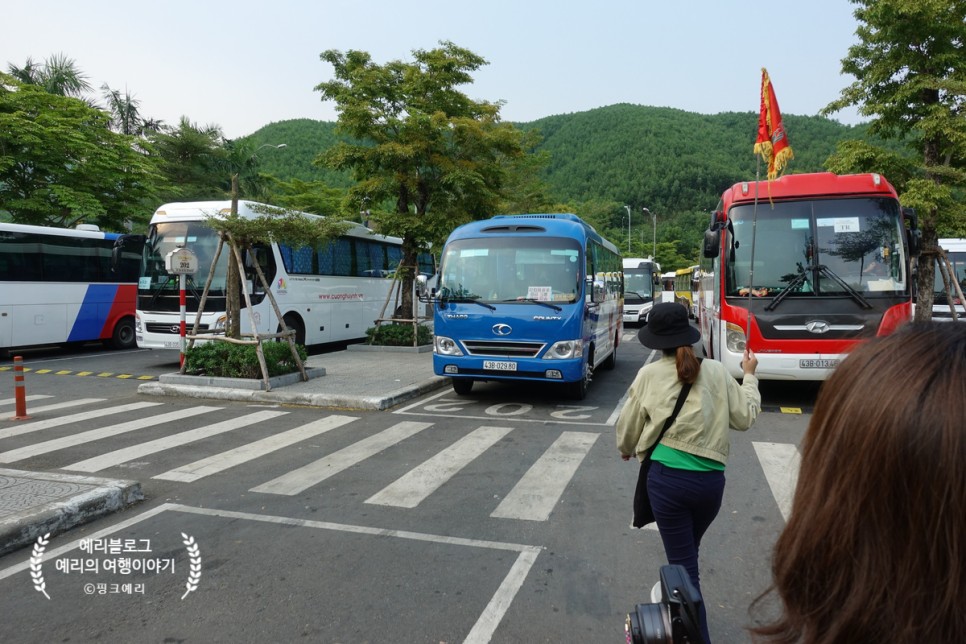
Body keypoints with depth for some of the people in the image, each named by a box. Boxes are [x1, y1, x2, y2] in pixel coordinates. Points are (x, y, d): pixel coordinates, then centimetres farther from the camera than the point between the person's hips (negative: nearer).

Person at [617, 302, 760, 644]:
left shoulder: (649, 374, -2)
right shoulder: (716, 371, 2)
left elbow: (628, 427, 5)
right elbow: (746, 418, 9)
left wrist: (626, 451, 28)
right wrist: (749, 376, 23)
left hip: (667, 477, -3)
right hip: (711, 479, 3)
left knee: (683, 565, 6)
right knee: (688, 553, 26)